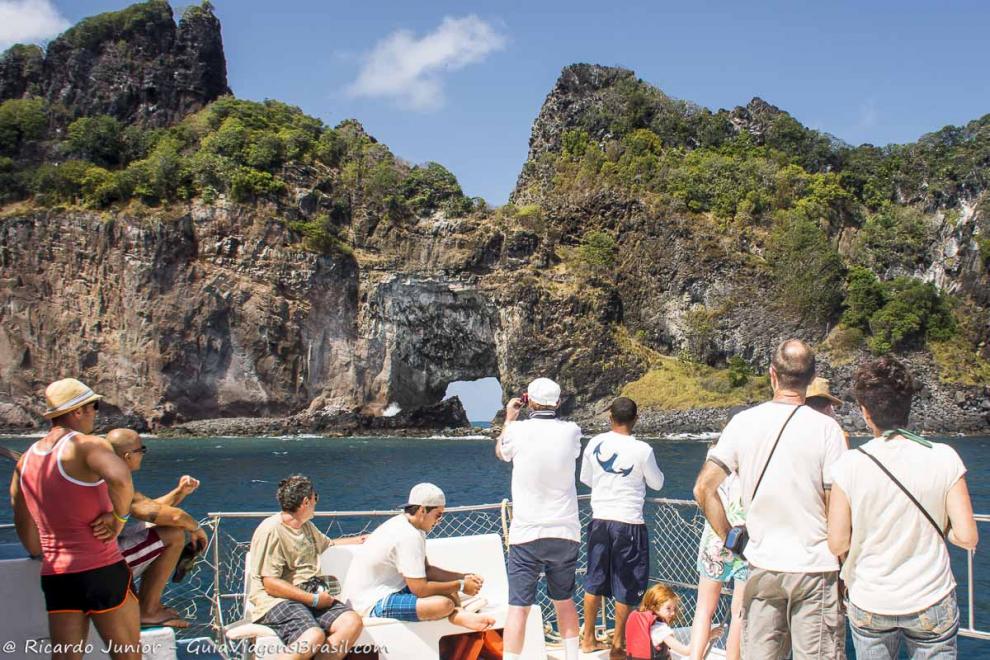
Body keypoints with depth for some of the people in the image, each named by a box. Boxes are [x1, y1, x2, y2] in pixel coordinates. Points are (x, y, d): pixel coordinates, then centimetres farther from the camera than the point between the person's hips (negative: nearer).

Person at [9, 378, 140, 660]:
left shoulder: (26, 459, 12)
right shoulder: (87, 445, -11)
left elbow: (25, 529, 21)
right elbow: (121, 479, -33)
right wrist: (119, 517, -17)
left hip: (55, 577, 6)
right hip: (102, 572, -6)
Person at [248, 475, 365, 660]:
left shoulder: (307, 526, 19)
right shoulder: (271, 530, -9)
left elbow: (328, 544, 42)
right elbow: (271, 584, -15)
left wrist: (358, 540, 45)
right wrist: (313, 599, -16)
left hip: (311, 595, 8)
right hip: (276, 601, -8)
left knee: (352, 622, -19)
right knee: (314, 636, -35)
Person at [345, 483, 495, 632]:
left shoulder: (402, 523, 9)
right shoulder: (409, 537, -22)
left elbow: (426, 569, 16)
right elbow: (420, 589, -23)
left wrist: (463, 577, 5)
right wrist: (460, 586, -11)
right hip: (374, 604, -11)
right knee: (444, 604, -30)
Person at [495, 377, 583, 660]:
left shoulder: (518, 430, -9)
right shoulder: (571, 431, -4)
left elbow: (500, 451, 14)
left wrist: (509, 418, 26)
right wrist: (549, 414, 25)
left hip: (526, 533, -3)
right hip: (565, 531, 3)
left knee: (518, 606, -2)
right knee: (564, 601, 20)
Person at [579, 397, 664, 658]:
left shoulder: (595, 444, -2)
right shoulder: (642, 450, -12)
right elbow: (657, 483, 3)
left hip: (600, 520, 4)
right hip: (629, 523, -4)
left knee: (594, 581, 15)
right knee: (627, 587, 8)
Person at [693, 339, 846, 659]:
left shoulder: (743, 422, -1)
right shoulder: (826, 427, -9)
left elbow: (703, 488, -4)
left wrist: (728, 537, 7)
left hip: (762, 566, 3)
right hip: (814, 567, -2)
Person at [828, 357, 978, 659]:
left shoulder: (849, 465, -14)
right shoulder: (944, 458, -12)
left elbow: (837, 543, -10)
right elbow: (967, 537, -12)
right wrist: (933, 529, 8)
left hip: (868, 606, 0)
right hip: (932, 603, 0)